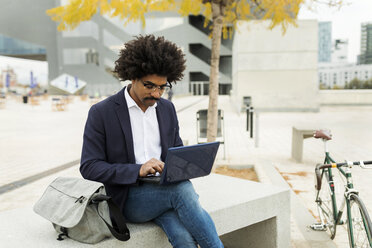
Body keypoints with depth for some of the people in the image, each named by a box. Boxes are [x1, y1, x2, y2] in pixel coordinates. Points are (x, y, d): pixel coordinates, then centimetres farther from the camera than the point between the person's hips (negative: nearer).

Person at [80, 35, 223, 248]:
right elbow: (89, 167, -8)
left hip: (165, 189, 4)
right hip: (128, 198, -3)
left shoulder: (167, 109, 10)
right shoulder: (101, 113, -5)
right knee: (182, 189, -31)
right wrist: (137, 170, -21)